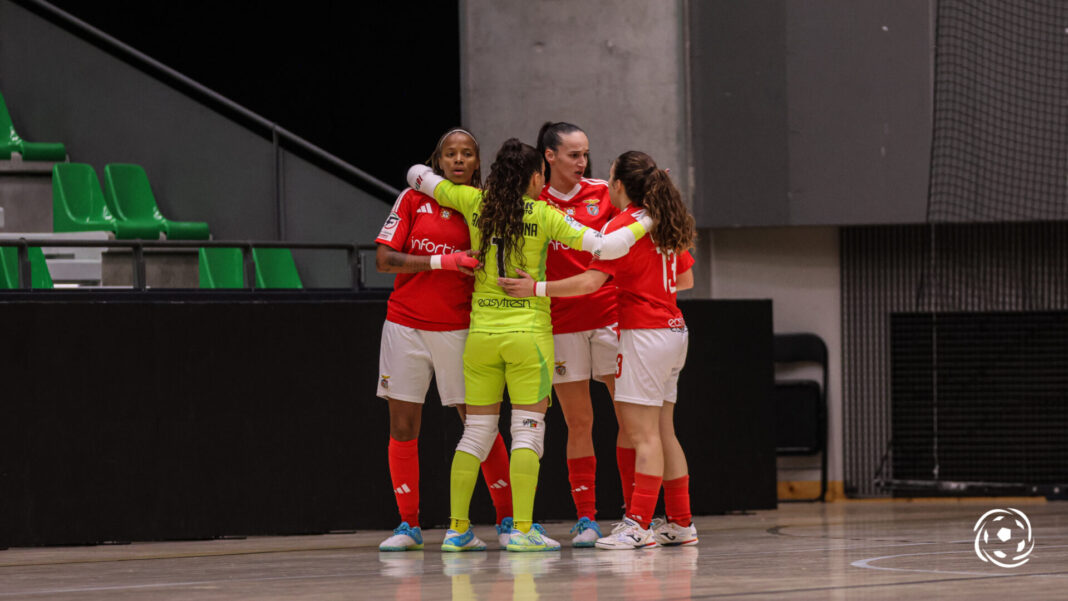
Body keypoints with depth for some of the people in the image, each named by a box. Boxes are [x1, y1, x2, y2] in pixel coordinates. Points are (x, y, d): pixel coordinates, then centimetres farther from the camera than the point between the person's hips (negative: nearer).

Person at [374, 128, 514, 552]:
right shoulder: (414, 199, 0)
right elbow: (384, 259, -7)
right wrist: (442, 261, -16)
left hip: (459, 327, -1)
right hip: (406, 323, 1)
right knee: (403, 425, 3)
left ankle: (507, 520, 5)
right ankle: (408, 525, 11)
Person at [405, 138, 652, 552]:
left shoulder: (474, 204, 3)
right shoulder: (544, 216, -5)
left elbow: (417, 175, 15)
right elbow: (603, 247, -10)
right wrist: (644, 223, 2)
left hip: (481, 332, 4)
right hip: (528, 332, -4)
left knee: (476, 431, 9)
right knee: (527, 430, -2)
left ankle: (457, 528, 6)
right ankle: (522, 529, -10)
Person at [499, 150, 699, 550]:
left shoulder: (624, 225, -13)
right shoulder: (667, 223, 11)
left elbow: (591, 281, -21)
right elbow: (685, 279, 20)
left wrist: (538, 287, -19)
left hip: (644, 333, -9)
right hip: (673, 331, 9)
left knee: (644, 433, -10)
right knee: (662, 431, 12)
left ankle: (639, 525, -13)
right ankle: (680, 523, 13)